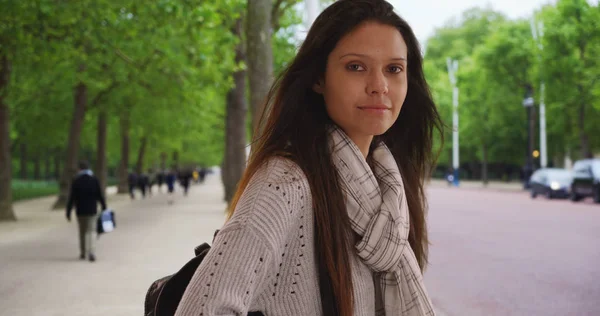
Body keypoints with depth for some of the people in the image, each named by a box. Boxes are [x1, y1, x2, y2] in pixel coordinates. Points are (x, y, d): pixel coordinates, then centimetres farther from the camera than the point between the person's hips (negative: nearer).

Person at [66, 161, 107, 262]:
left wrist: (68, 212, -3)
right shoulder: (94, 180, -2)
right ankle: (92, 252, -20)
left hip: (80, 211, 0)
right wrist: (104, 208, 10)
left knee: (82, 232, 14)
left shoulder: (76, 181, -6)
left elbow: (72, 198, -7)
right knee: (92, 231, -1)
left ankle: (83, 253, 23)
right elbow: (100, 196, 0)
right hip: (92, 211, 0)